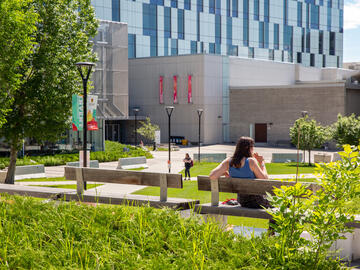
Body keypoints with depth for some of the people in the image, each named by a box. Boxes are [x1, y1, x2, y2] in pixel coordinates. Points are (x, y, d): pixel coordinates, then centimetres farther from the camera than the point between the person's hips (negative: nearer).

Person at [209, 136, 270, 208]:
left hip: (242, 201, 6)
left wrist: (224, 172, -1)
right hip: (256, 202, -6)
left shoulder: (228, 162, -10)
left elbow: (212, 176, -21)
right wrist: (262, 163, -3)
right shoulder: (251, 161, -24)